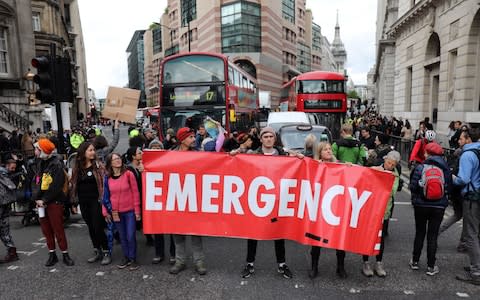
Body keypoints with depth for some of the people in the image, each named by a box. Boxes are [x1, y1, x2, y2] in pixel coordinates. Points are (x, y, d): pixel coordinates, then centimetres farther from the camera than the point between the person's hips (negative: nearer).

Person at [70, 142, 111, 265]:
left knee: (98, 228, -7)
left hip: (96, 201, -5)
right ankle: (97, 252, 24)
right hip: (83, 203, 5)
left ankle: (106, 252, 7)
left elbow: (104, 182, -9)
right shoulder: (77, 168, 7)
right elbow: (74, 184, 14)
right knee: (91, 227, 12)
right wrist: (75, 201, 11)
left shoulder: (98, 165, -6)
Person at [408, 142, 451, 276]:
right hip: (439, 206, 1)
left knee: (419, 233, 14)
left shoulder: (420, 167, -10)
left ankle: (415, 261, 23)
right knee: (433, 235, 8)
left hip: (421, 205, -1)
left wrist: (416, 197, 8)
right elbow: (449, 188, -2)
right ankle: (431, 266, 14)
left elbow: (413, 186, -12)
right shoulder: (445, 168, -4)